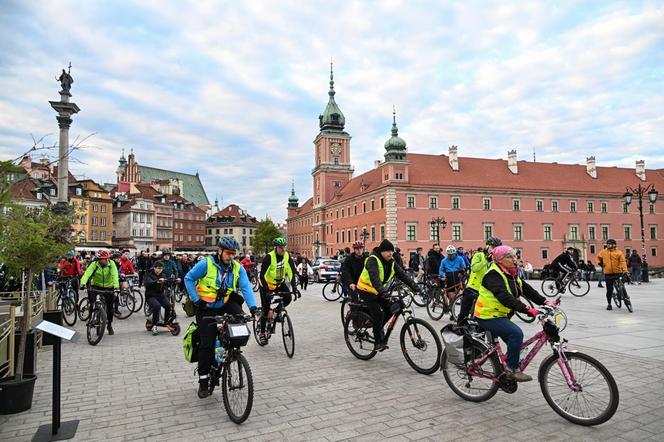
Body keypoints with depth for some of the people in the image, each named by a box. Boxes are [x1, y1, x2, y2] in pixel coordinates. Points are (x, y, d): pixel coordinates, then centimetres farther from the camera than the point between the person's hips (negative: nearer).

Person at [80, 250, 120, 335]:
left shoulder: (111, 263, -20)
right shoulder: (94, 264, -18)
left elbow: (115, 275, -32)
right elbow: (87, 273, -33)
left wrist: (116, 286, -48)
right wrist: (83, 284, -52)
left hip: (108, 286, 0)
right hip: (96, 285, 0)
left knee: (110, 307, 2)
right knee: (90, 293, -30)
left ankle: (109, 325, 24)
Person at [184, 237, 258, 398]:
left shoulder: (237, 268, -7)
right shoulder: (206, 264, -16)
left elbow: (246, 287, -16)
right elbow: (188, 279, -8)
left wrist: (253, 307, -30)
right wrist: (196, 300, -15)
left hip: (225, 305, 3)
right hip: (207, 308, -3)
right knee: (207, 344, -3)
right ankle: (203, 380, 13)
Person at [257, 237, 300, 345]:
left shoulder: (287, 257, -14)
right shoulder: (269, 257, -26)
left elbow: (292, 273, -14)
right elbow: (262, 275, -28)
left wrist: (294, 288, -25)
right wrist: (267, 291, -38)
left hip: (279, 282, 4)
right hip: (266, 284, -4)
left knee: (288, 298, -18)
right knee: (266, 308, -5)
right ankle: (262, 332, 12)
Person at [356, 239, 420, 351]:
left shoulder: (391, 263, 0)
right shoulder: (373, 260, -23)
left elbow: (402, 274, -9)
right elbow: (374, 277, -37)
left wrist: (413, 285, -22)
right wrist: (382, 291, -49)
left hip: (379, 292, 7)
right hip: (366, 291, -7)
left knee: (390, 310, -5)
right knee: (378, 313, -17)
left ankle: (376, 328, 17)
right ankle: (379, 342, -6)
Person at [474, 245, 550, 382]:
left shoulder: (511, 275, 11)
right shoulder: (493, 275, -20)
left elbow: (526, 289, 4)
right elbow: (504, 297, -32)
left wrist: (544, 301, -9)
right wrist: (526, 309, -39)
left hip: (500, 315, 10)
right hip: (488, 316, -10)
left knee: (516, 343, 9)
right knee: (516, 333, -25)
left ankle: (507, 374, 24)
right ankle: (512, 370, -14)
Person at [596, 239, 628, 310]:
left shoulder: (619, 252, -4)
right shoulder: (603, 252, 5)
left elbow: (622, 262, -14)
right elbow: (598, 257, 25)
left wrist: (625, 271, -25)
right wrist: (600, 263, 8)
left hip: (618, 273, -1)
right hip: (608, 274, 1)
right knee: (609, 290, 3)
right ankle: (609, 304, 13)